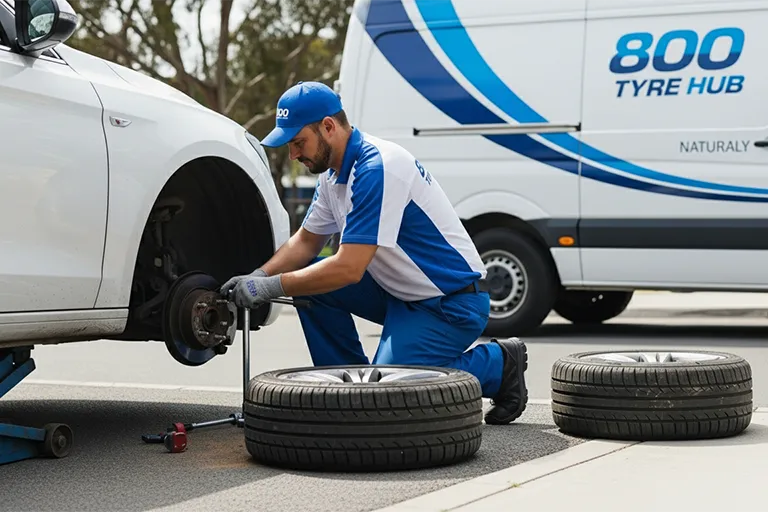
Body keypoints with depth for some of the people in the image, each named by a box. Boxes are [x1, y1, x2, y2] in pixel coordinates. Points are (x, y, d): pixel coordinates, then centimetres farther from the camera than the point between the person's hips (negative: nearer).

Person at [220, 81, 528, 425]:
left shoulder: (377, 168, -26)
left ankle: (499, 364, 1)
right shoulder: (334, 173, 5)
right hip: (401, 292, 9)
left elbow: (349, 268, -30)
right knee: (308, 277, -4)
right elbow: (306, 241, 14)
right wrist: (258, 277, -4)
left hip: (451, 303, -9)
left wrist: (273, 287, -24)